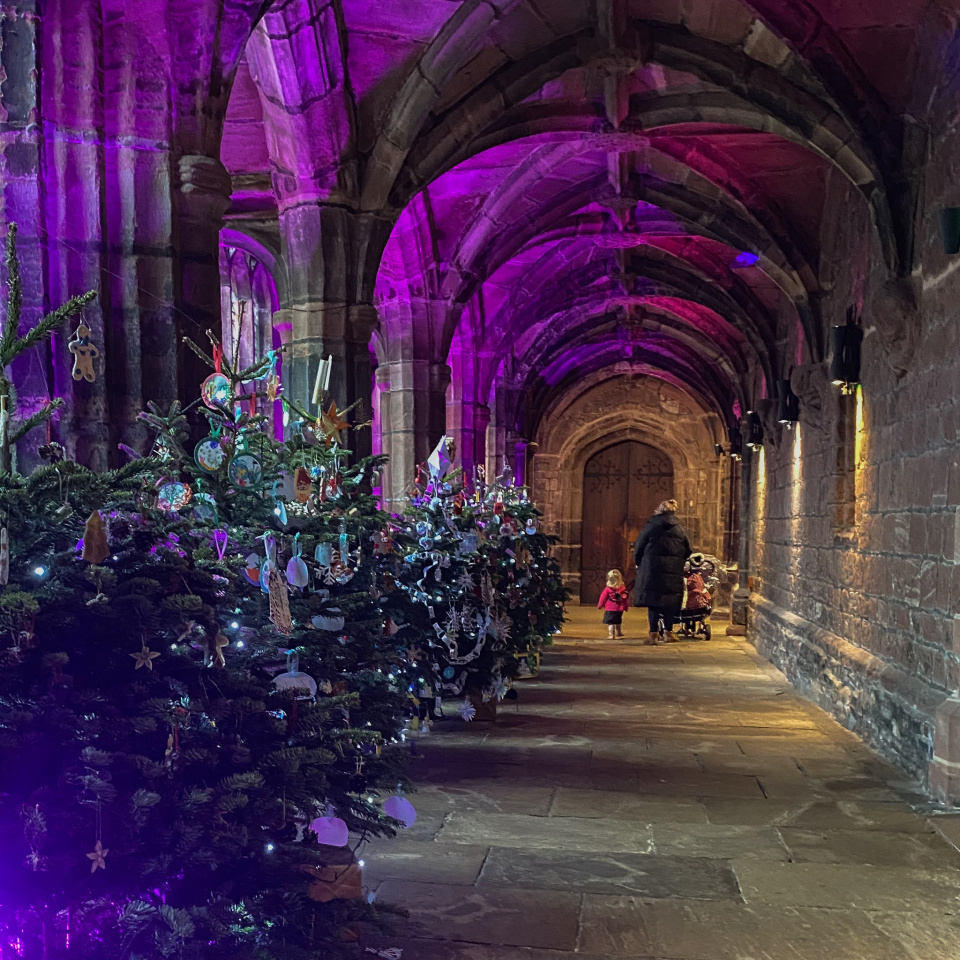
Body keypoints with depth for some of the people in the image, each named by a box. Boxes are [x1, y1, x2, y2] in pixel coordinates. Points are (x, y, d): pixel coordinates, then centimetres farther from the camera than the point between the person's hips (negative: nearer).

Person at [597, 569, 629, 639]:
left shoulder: (607, 589, -12)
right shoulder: (623, 588, 1)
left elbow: (603, 598, -3)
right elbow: (626, 599, 7)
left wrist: (599, 606, 11)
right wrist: (625, 606, 20)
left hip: (610, 610, -5)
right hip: (619, 609, 5)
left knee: (610, 623, -1)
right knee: (618, 623, 20)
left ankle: (611, 635, -9)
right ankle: (619, 634, 30)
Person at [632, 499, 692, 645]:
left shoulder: (651, 527, -1)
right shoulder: (680, 530, 10)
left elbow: (638, 547, 1)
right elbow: (688, 551, 11)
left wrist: (639, 564, 15)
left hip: (652, 569, -3)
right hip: (674, 572, 3)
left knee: (653, 601, 0)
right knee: (671, 600, 12)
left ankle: (654, 635, -4)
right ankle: (668, 632, 17)